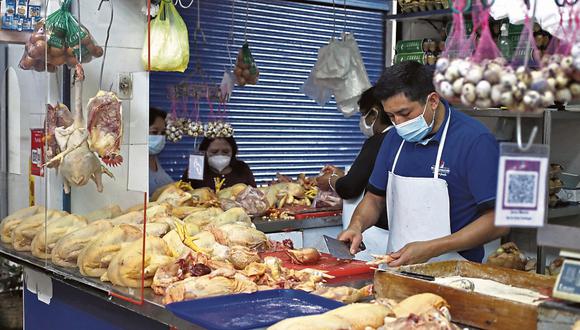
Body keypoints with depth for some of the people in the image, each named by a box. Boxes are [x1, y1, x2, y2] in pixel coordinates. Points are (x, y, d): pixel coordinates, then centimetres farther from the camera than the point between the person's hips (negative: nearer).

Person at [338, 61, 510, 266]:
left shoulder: (475, 141, -12)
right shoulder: (395, 137, 9)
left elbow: (498, 221, -15)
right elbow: (375, 197, 19)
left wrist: (429, 249, -18)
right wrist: (357, 226, -3)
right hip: (397, 266, 6)